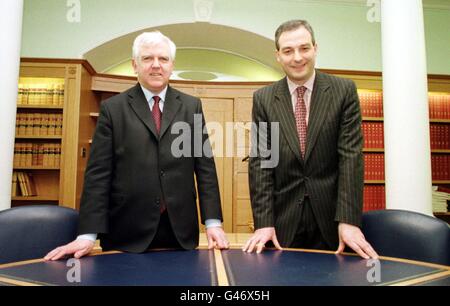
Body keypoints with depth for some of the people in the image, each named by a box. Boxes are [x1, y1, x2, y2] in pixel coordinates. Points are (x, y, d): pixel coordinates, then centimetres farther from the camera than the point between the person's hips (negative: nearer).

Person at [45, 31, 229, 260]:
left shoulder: (191, 106, 7)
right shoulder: (113, 108, 2)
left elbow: (205, 166, 4)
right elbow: (98, 173, -2)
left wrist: (213, 221, -4)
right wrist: (88, 234, -9)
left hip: (181, 231, 2)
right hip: (127, 232, -1)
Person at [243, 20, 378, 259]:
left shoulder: (344, 90, -2)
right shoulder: (263, 98, 1)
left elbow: (351, 155, -7)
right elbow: (259, 162, -3)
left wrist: (348, 221, -15)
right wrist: (264, 222, -10)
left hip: (331, 217, 0)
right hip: (284, 220, 1)